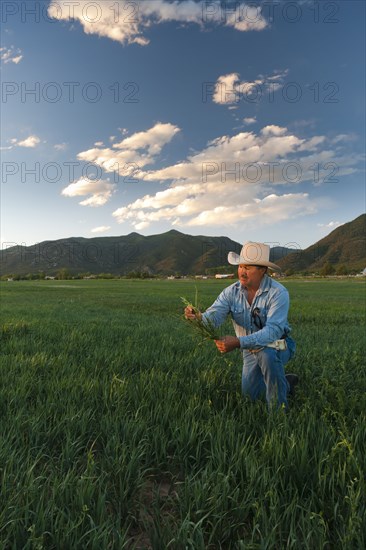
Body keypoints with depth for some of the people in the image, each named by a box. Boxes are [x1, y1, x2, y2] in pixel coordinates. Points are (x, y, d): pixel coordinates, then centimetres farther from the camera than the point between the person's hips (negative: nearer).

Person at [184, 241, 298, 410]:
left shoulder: (278, 293, -28)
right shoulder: (232, 292, -14)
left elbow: (273, 330, -38)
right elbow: (213, 317, -25)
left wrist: (238, 342, -51)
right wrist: (198, 317, -50)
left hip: (276, 346, -5)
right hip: (250, 350, 5)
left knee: (267, 355, -38)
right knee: (250, 394, 12)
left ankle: (278, 408, -15)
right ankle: (286, 383, 38)